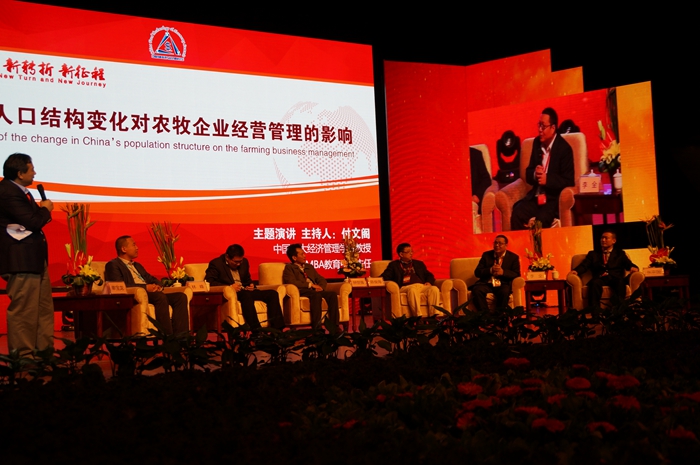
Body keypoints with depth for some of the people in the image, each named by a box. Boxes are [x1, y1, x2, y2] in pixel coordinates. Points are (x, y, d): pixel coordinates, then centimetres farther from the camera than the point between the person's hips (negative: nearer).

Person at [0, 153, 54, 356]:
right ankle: (22, 354, 3)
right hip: (22, 261, -11)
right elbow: (32, 222, -22)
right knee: (24, 309, -4)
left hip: (35, 258, 11)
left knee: (44, 308, 14)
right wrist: (45, 209, -5)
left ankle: (44, 350, 22)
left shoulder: (19, 191, 15)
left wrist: (42, 211, 3)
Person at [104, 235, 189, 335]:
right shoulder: (113, 265, 4)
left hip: (150, 293, 8)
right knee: (160, 296, -36)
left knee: (181, 296, -15)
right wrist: (145, 287, -16)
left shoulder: (137, 266, 32)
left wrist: (158, 286, 2)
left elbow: (153, 279, 29)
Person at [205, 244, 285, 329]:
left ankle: (277, 328, -22)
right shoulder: (216, 264, -2)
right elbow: (208, 281, -14)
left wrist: (251, 285, 3)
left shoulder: (244, 262, 16)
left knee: (273, 294, -12)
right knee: (247, 295, -40)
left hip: (245, 291, 7)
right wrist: (229, 287, -22)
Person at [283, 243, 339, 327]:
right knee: (316, 295, -39)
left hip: (315, 291, 6)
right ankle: (316, 327, -46)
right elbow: (291, 282, -8)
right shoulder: (289, 267, 11)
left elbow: (322, 280, 26)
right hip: (302, 292, -6)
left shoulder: (309, 267, 32)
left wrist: (320, 287, 1)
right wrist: (310, 285, -10)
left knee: (332, 294, -25)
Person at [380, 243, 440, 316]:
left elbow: (429, 275, 26)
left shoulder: (419, 263, 32)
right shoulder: (394, 265, 22)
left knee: (434, 289, -30)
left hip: (422, 286, 3)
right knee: (413, 290, -40)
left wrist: (429, 282, 3)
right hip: (406, 287, -3)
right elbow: (384, 277, 11)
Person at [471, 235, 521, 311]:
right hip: (487, 284, 2)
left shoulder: (513, 257, 9)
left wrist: (503, 272, -18)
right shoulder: (486, 255, 13)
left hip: (503, 284, -2)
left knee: (505, 291, -37)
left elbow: (516, 274, -1)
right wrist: (490, 270, -13)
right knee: (476, 290, -30)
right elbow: (477, 272, 6)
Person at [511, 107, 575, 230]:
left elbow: (569, 181, -9)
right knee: (517, 214, -22)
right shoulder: (537, 143, 12)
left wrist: (547, 179, -21)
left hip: (554, 198, -5)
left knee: (541, 220, -34)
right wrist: (534, 174, -8)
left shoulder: (564, 148, -6)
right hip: (536, 196, 5)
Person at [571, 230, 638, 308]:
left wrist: (633, 268, -14)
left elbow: (628, 264, 11)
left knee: (620, 282, -35)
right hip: (600, 278, 0)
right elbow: (584, 265, 10)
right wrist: (576, 271, -12)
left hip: (615, 278, 0)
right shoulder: (593, 254, 26)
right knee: (595, 283, -35)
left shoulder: (620, 253, 27)